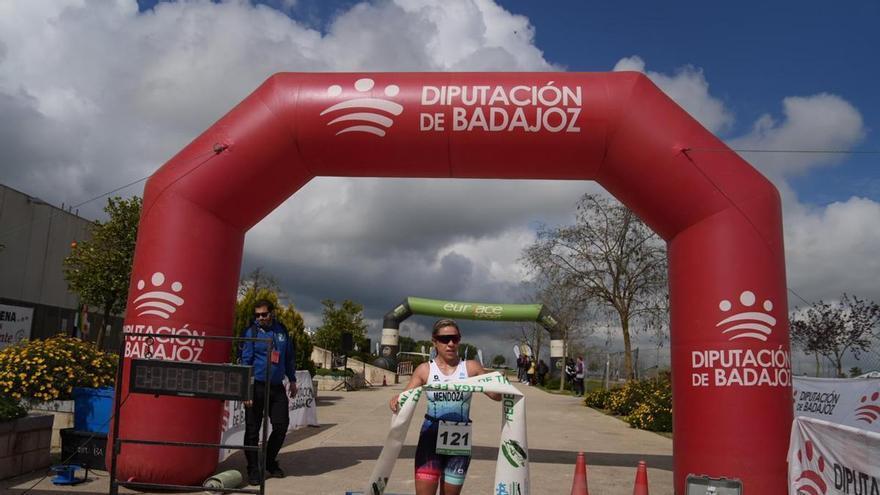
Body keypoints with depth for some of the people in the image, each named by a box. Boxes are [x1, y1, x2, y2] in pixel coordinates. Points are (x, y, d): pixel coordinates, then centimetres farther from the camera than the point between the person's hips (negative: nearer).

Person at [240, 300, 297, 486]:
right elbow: (245, 361, -8)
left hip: (277, 387, 4)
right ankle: (253, 469, 14)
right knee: (253, 429, 1)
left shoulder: (282, 330, 8)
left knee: (281, 425, 5)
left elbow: (289, 356, 17)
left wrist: (292, 380, 18)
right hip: (256, 386, -4)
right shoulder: (250, 332, -5)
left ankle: (270, 461, 26)